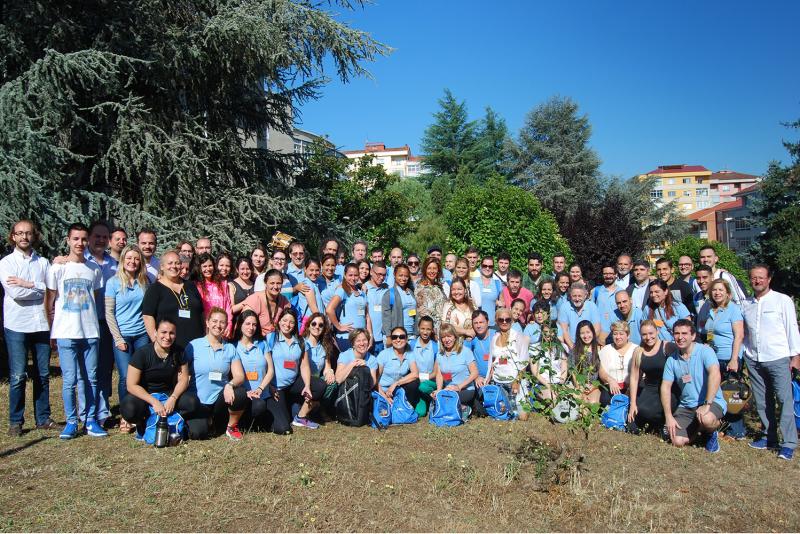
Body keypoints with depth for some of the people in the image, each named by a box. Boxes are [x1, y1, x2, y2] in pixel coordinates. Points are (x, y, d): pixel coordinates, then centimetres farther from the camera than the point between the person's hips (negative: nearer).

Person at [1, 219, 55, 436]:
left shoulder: (43, 262, 9)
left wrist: (28, 284, -12)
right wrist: (42, 289, -6)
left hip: (41, 324, 3)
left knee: (43, 375, 8)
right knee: (18, 376, -1)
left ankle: (43, 418, 18)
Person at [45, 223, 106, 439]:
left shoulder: (94, 270, 8)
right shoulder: (57, 268, 0)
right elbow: (49, 302, 4)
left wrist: (92, 322, 10)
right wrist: (54, 329, 4)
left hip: (90, 332, 3)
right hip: (66, 333, -3)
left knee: (91, 379, 6)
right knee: (69, 380, -2)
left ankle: (91, 420, 15)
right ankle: (71, 421, 11)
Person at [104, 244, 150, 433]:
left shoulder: (144, 282, 8)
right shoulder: (114, 283, -1)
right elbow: (109, 312, -3)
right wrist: (118, 338, -8)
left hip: (142, 335, 3)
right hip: (122, 336, -3)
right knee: (126, 377, -5)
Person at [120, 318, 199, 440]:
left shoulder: (178, 352, -5)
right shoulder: (142, 353, -16)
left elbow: (183, 380, -2)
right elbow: (131, 385, -17)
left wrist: (173, 398, -22)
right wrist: (154, 402, -27)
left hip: (168, 394, 2)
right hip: (143, 395, -2)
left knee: (193, 403, -25)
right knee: (129, 409, -35)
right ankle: (142, 425, -2)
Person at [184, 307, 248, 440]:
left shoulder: (230, 349, 6)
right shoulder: (193, 345, -1)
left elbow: (239, 376, -2)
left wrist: (230, 385, -23)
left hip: (221, 399, 2)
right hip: (198, 401, -2)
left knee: (240, 394, -29)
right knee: (199, 433, -26)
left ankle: (232, 426, 1)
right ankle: (208, 422, 13)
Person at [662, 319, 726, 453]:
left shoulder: (705, 351, -11)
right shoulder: (672, 359, 4)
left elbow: (715, 375, -27)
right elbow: (665, 387, 4)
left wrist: (706, 404, -34)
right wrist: (668, 416, -6)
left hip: (712, 402, -4)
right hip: (686, 406, 4)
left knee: (706, 419, -39)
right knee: (677, 441, -15)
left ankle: (711, 433, 0)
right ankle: (699, 428, 19)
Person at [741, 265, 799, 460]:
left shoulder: (782, 300, 1)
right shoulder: (745, 304, 11)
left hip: (778, 358, -4)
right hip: (753, 360, 4)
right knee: (762, 401, 9)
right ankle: (769, 437, 20)